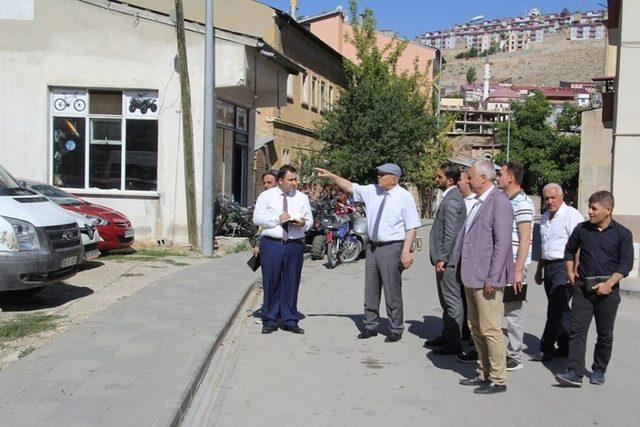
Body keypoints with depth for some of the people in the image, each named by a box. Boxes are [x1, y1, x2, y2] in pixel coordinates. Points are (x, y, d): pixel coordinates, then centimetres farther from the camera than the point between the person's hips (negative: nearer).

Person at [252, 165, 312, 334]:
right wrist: (277, 218, -13)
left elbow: (310, 220, 9)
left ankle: (289, 321, 17)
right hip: (272, 244, -2)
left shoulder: (302, 198, 11)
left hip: (295, 245, 2)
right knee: (271, 283, 3)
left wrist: (303, 223, -14)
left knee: (292, 283, 6)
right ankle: (270, 320, 14)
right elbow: (257, 218, -3)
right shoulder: (266, 196, 4)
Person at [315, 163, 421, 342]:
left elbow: (411, 227, -12)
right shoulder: (372, 191, 6)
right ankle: (371, 326, 26)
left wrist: (406, 251, -19)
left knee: (392, 291, 1)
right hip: (372, 246, 6)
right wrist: (331, 176, 4)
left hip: (392, 248, -6)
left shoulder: (405, 197, -9)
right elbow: (350, 187, 14)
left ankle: (396, 330, 16)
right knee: (370, 289, 13)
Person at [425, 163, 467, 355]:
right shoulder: (451, 197, 15)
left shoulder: (451, 200, -17)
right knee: (446, 300, 18)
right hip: (445, 258, 10)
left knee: (452, 301, -2)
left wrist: (442, 259, -20)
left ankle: (454, 343, 5)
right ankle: (446, 336, 29)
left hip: (448, 260, -10)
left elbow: (450, 233, -22)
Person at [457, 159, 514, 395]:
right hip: (472, 278, 9)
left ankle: (498, 380, 10)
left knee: (490, 330, -2)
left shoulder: (499, 203, -14)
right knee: (476, 329, 16)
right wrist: (463, 270, 15)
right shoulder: (479, 203, 14)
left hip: (486, 279, -9)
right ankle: (484, 373, 28)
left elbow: (502, 243, -18)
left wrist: (492, 279, -20)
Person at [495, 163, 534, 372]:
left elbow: (524, 240, -17)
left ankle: (515, 357, 7)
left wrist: (518, 270, -20)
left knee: (513, 311, -1)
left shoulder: (522, 203, -13)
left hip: (513, 266, -8)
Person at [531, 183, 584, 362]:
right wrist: (539, 270, 25)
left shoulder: (572, 215, -9)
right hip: (549, 266, 8)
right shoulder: (545, 218, 18)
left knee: (556, 309, -7)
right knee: (560, 309, 12)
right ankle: (565, 347, 18)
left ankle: (546, 349, -2)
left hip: (563, 266, -8)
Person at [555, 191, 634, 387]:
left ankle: (598, 371, 23)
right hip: (582, 288, 2)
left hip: (607, 290, -2)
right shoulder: (582, 229, 6)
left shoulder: (622, 234, -2)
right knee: (577, 330, -6)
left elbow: (626, 264, -6)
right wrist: (570, 272, 10)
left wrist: (608, 284, -15)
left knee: (605, 334, 9)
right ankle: (574, 372, -9)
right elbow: (569, 251, 21)